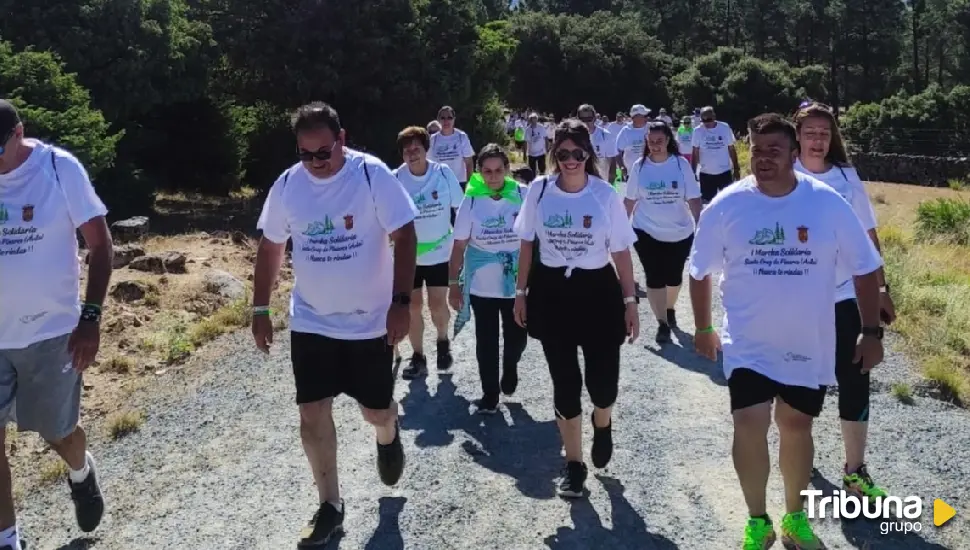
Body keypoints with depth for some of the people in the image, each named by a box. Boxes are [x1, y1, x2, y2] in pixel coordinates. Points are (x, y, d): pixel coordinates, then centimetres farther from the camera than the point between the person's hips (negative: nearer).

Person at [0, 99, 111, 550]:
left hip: (49, 330, -2)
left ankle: (81, 474, 47)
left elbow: (99, 243, -7)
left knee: (58, 434, 13)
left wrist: (91, 317, -14)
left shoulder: (59, 168, -11)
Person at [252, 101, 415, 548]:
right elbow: (271, 247, 6)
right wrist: (260, 310, 6)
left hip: (370, 320, -2)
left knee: (375, 410, 10)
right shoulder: (287, 184, -5)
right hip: (310, 322, 3)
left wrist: (401, 302, -20)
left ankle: (388, 437, 48)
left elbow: (404, 236, -14)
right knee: (313, 413, 0)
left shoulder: (372, 175, -16)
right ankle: (330, 505, 17)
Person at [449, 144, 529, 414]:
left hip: (517, 284, 0)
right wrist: (453, 284, -5)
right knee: (486, 342, 9)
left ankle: (510, 369, 45)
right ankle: (490, 394, 25)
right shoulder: (471, 202, -9)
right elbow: (459, 246, -5)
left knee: (517, 337, 12)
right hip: (481, 286, 0)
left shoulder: (523, 196, -8)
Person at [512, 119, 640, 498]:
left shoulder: (605, 195, -6)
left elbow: (621, 251, -2)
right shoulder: (539, 191, -3)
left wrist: (629, 301, -3)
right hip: (552, 292, 1)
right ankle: (573, 463, 23)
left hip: (597, 291, -1)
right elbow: (527, 244, 6)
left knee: (603, 383, -2)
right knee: (564, 384, 7)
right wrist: (521, 292, 7)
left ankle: (602, 424, 36)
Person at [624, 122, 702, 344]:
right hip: (647, 232, 0)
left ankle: (670, 308, 43)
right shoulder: (639, 166, -5)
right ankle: (662, 323, 7)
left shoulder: (681, 164, -8)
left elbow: (693, 199, -7)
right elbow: (630, 200, 3)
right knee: (654, 278, -4)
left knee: (674, 276, 15)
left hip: (680, 232, 1)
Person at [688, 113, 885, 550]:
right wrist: (702, 328, 9)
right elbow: (700, 271, 4)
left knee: (796, 427, 14)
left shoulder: (828, 204, -10)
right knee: (750, 426, -9)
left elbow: (866, 269, 0)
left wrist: (872, 332, -2)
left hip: (809, 345, 1)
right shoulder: (726, 206, -9)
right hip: (749, 345, -1)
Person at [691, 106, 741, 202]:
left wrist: (736, 169, 5)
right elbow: (695, 154, -2)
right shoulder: (698, 131, -6)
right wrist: (693, 173, -5)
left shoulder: (725, 128, -5)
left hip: (725, 172, 0)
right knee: (708, 202, 9)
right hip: (706, 174, 0)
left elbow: (731, 149, 3)